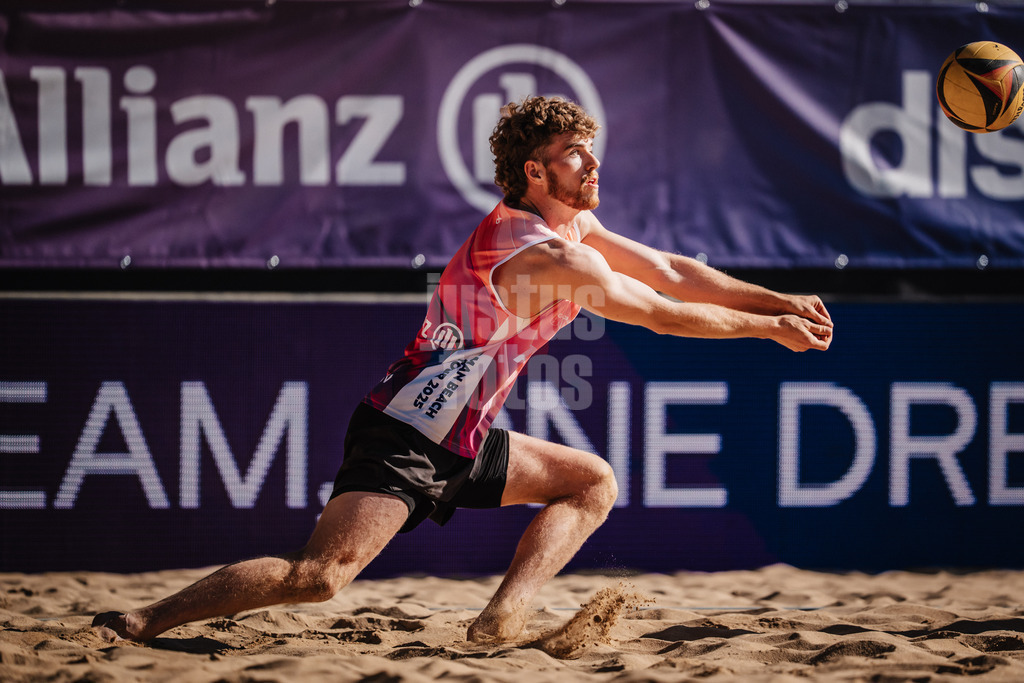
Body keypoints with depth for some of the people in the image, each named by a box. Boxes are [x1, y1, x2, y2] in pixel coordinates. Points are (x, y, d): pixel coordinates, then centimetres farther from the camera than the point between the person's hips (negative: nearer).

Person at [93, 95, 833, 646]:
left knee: (593, 481, 14)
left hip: (458, 442, 10)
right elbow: (664, 314, -9)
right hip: (404, 441, -10)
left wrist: (777, 300, 14)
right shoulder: (556, 258, -18)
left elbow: (673, 273, 18)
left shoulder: (577, 226, 12)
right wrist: (770, 327, 3)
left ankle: (503, 618, -2)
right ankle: (143, 622, -18)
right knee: (321, 574, -23)